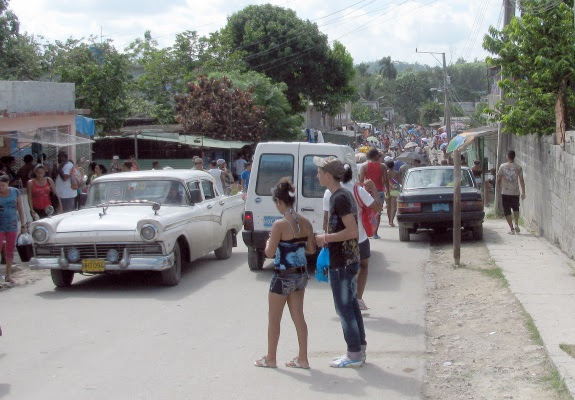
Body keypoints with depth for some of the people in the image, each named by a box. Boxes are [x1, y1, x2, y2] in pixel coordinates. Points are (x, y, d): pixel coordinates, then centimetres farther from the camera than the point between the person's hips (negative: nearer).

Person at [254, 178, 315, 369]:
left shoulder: (279, 225, -20)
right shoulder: (305, 222, -1)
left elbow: (270, 253, -17)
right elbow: (311, 249, 5)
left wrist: (268, 242, 3)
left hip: (283, 277, -6)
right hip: (301, 274, 6)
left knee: (274, 319, 9)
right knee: (298, 317, 14)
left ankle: (270, 359, 20)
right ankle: (302, 358, 18)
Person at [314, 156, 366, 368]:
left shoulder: (339, 198, -19)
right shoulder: (343, 195, 11)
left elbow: (352, 231, -25)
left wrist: (326, 238, -17)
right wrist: (327, 238, 14)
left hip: (341, 263, -10)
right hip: (349, 260, 10)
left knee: (344, 308, -2)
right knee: (351, 305, 16)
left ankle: (354, 355, 5)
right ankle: (359, 349, 24)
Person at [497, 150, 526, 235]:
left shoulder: (502, 167, -4)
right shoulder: (518, 168, -1)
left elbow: (499, 179, 0)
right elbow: (521, 181, -3)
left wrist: (498, 189, 15)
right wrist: (523, 192, 2)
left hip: (505, 192, -2)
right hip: (515, 192, 2)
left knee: (507, 211, 5)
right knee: (516, 208, 24)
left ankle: (512, 229, -2)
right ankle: (516, 225, 9)